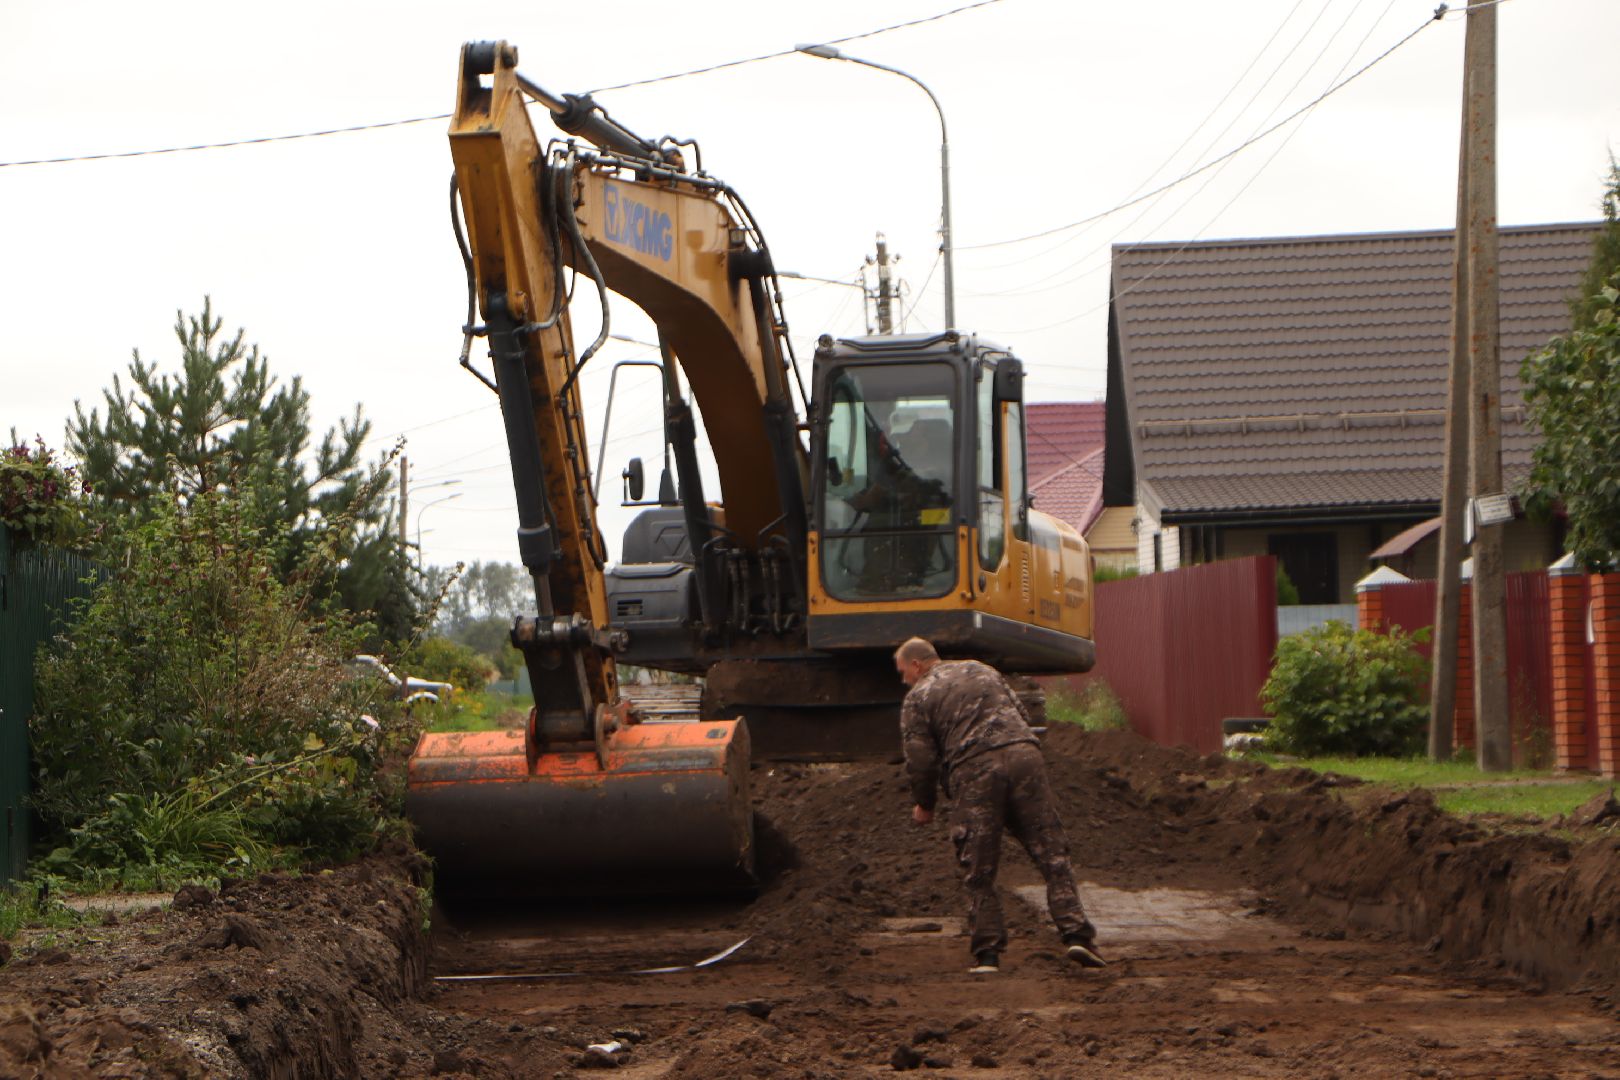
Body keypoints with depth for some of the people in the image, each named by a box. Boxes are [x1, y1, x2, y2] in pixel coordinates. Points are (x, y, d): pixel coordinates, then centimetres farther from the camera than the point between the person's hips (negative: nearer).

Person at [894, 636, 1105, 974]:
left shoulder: (918, 698, 10)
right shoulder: (982, 670, 26)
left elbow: (920, 759, 4)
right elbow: (1021, 714, 25)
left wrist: (923, 804, 18)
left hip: (972, 770, -4)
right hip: (1023, 754, 4)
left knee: (979, 870, 5)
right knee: (1051, 853, 3)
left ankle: (987, 952, 3)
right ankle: (1076, 933, -8)